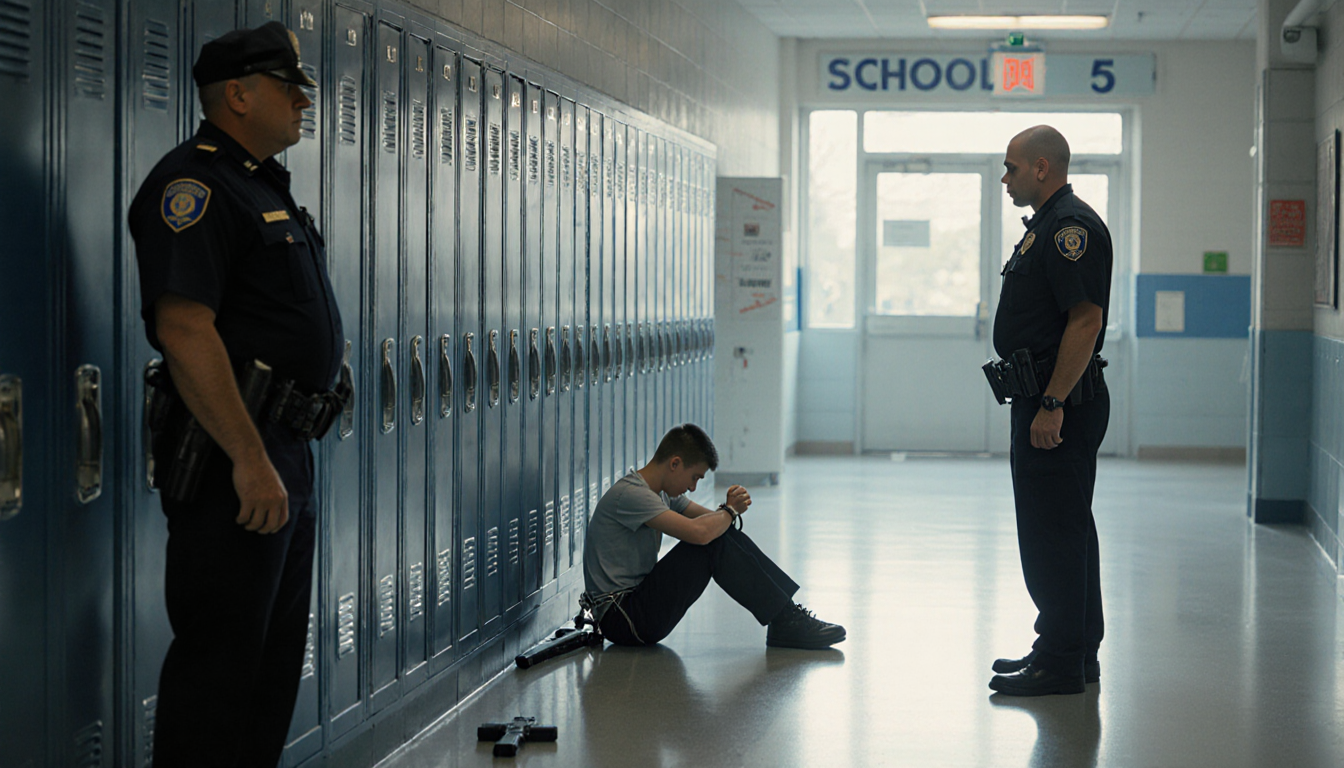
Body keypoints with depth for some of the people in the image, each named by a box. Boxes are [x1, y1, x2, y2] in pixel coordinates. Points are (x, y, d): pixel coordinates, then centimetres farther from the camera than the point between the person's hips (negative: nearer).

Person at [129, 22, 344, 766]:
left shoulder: (262, 186, 19)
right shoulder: (194, 182, -13)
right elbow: (184, 329, -23)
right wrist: (250, 461, -26)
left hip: (284, 449, 10)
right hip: (237, 457, -10)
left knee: (276, 656, 15)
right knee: (221, 657, -6)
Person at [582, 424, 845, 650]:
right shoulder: (629, 494, -20)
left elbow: (712, 521, 19)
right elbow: (699, 532, -30)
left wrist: (732, 507, -5)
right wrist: (730, 511, -9)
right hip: (621, 620, -10)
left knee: (724, 535, 1)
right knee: (714, 544, -20)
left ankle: (788, 611, 2)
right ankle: (785, 624, -12)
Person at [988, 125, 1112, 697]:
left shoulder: (1071, 227, -16)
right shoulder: (1048, 225, 18)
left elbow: (1086, 318, -23)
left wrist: (1052, 405, -25)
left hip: (1061, 402, -11)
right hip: (1046, 398, 11)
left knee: (1053, 532, -7)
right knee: (1062, 529, 15)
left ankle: (1060, 664, -2)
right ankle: (1074, 653, 23)